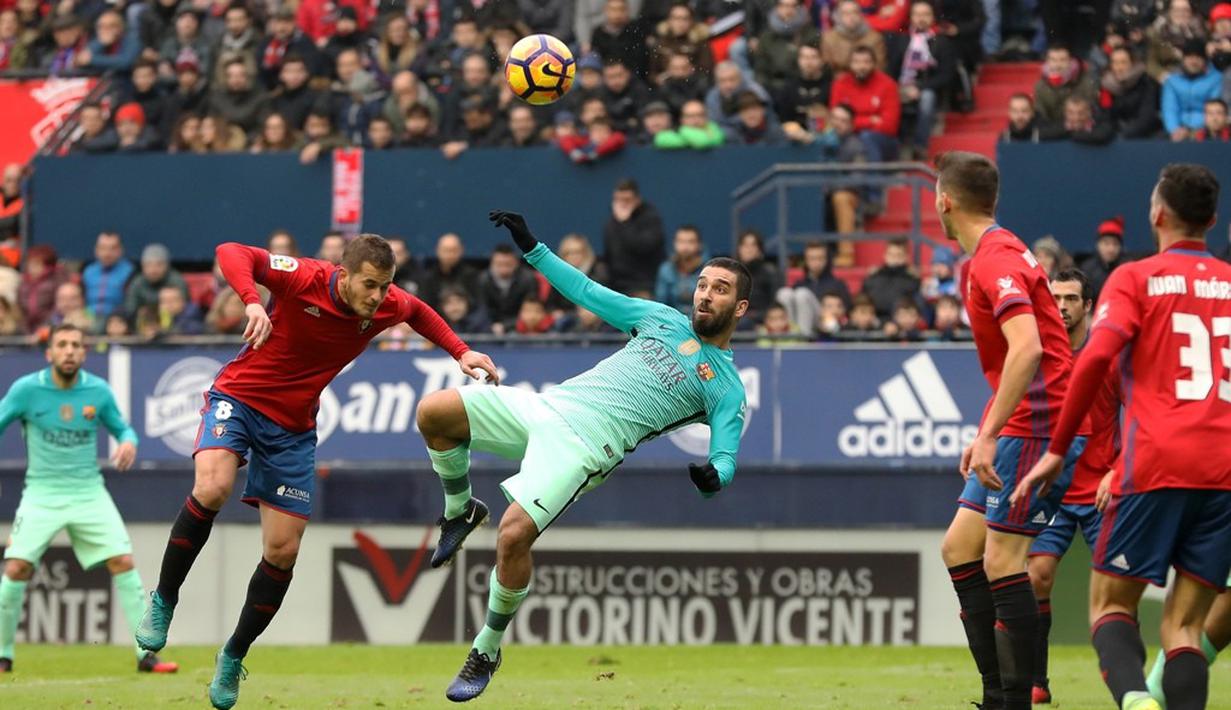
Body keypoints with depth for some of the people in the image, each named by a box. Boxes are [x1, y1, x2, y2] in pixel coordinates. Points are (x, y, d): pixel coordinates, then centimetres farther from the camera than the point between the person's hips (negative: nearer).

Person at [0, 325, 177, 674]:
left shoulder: (99, 391, -1)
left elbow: (122, 427, 13)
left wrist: (129, 441, -11)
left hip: (89, 492, 1)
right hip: (42, 494, -1)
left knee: (123, 563, -10)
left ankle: (146, 654, -3)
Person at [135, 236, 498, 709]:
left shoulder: (387, 307, -7)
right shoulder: (306, 280, -22)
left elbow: (419, 312, 17)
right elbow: (231, 253, -28)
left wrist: (461, 352, 6)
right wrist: (252, 302, -45)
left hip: (293, 429, 5)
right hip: (238, 398, -5)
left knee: (282, 551, -1)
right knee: (212, 488, -32)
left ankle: (233, 657, 19)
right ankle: (163, 601, -12)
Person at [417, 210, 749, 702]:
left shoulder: (727, 388, 6)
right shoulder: (663, 319, 22)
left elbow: (726, 463, -2)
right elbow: (586, 292, 26)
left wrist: (712, 476, -27)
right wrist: (531, 247, 20)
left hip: (586, 444, -6)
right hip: (548, 404, 6)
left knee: (515, 533, -26)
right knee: (434, 412, -9)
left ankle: (487, 652, -6)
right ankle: (460, 511, 17)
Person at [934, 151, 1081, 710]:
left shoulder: (996, 260, -16)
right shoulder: (990, 256, 16)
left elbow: (1027, 348, -28)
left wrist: (990, 435, -30)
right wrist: (987, 436, 27)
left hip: (1034, 428, -11)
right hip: (1021, 428, 11)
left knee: (1002, 560, -12)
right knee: (959, 548, 10)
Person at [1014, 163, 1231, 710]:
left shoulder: (1135, 278, 3)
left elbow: (1096, 357, -11)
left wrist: (1057, 450, -7)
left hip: (1156, 464, -3)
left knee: (1110, 604, 5)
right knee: (1184, 624, 6)